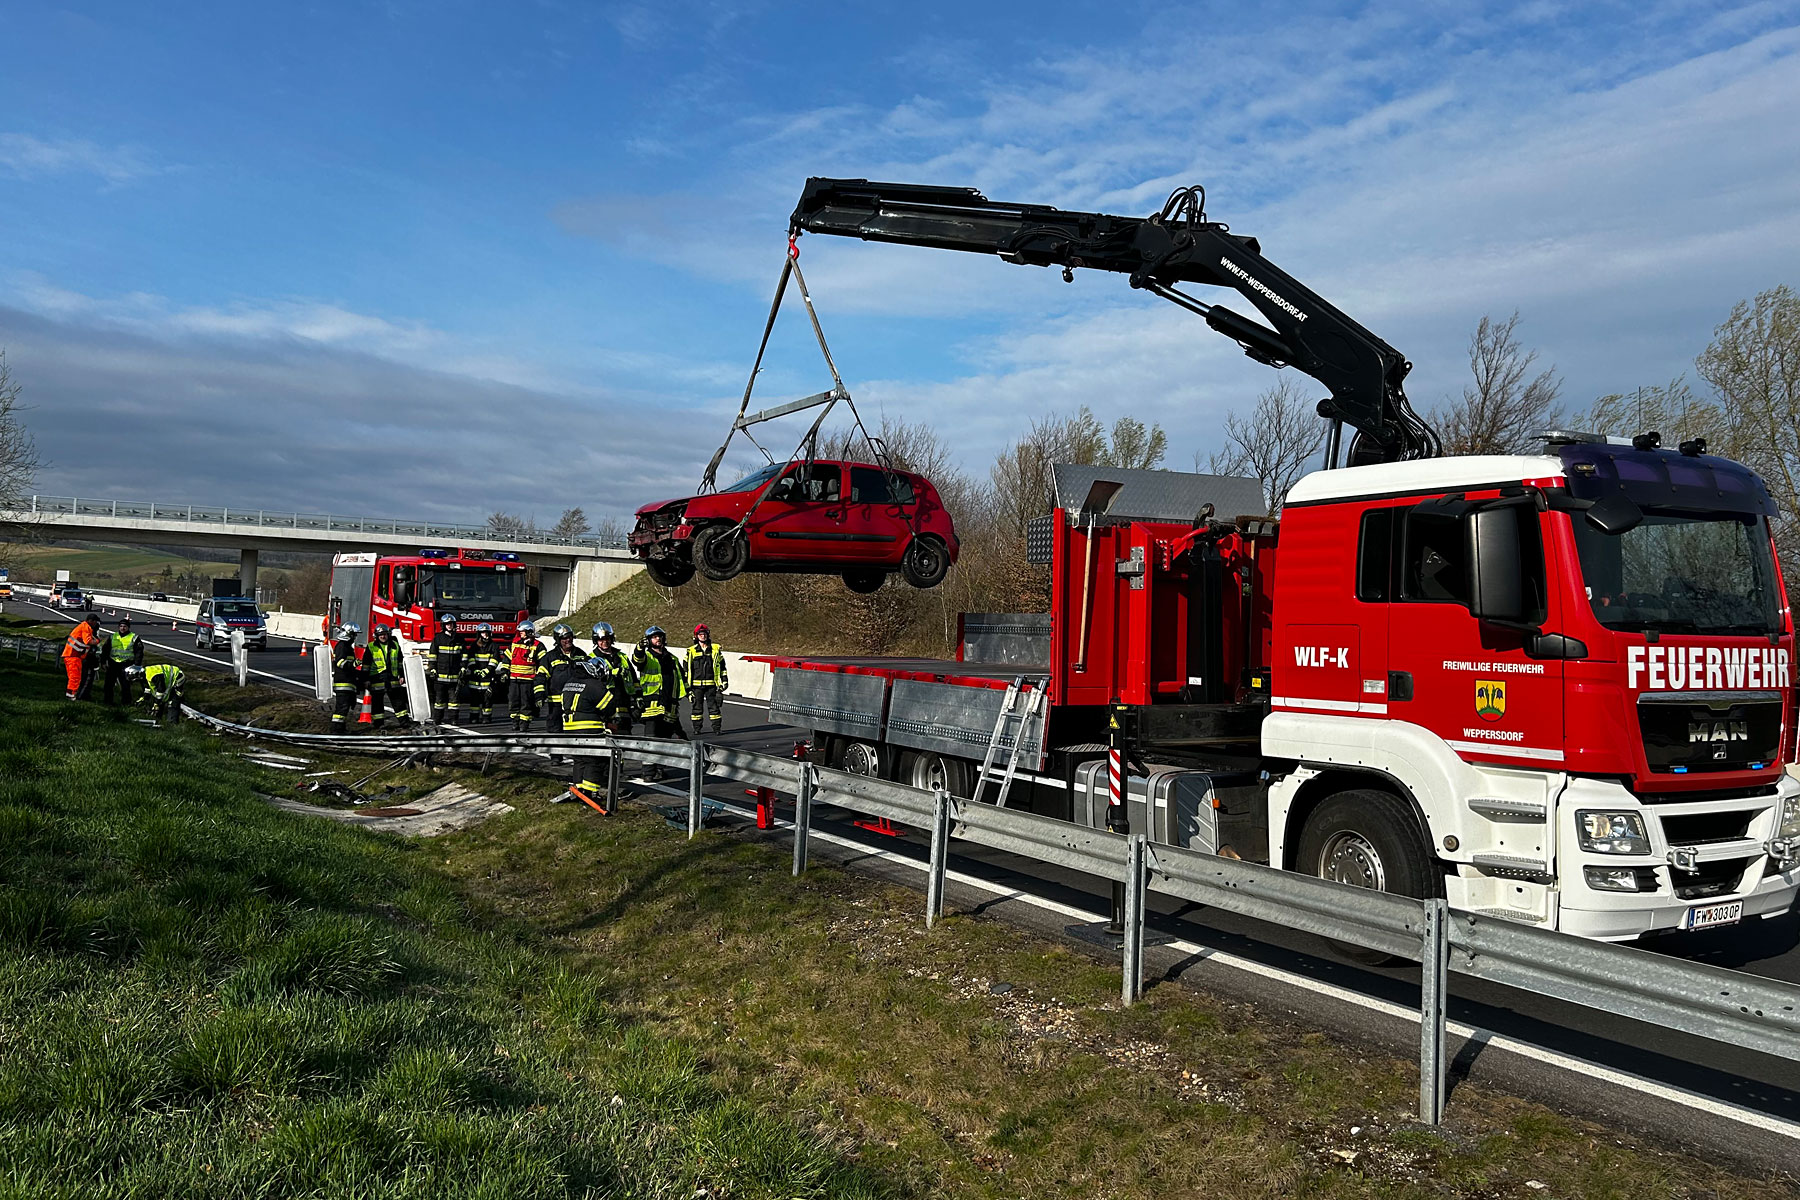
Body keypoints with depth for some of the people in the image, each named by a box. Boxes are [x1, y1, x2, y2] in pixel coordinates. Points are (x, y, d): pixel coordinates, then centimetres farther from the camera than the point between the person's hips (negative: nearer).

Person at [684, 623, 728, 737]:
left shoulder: (715, 649, 8)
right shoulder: (691, 651, 5)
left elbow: (722, 666, 14)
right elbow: (687, 668, 8)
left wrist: (724, 680, 9)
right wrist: (687, 684, 4)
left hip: (711, 684, 0)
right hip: (696, 684, 0)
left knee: (714, 706, -2)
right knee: (697, 706, 4)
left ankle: (717, 728, 4)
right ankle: (697, 728, 14)